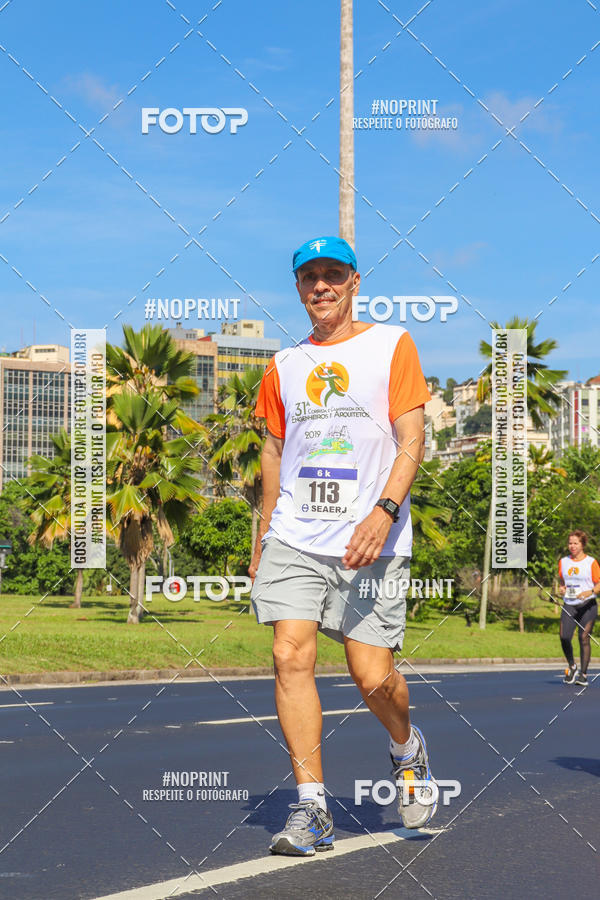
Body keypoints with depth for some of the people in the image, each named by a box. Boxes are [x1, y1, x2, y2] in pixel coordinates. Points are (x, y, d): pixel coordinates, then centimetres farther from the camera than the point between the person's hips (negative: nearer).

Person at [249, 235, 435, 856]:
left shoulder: (392, 345, 3)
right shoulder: (285, 365, 14)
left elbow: (411, 440, -4)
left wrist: (384, 510, -20)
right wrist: (262, 542, 22)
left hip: (371, 543, -3)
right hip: (294, 537, 3)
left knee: (373, 677, -5)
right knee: (291, 656, -13)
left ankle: (407, 748, 30)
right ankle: (311, 810, -7)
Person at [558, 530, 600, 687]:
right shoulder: (563, 562, 11)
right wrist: (562, 588, 2)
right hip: (568, 605, 3)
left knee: (584, 638, -8)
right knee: (564, 637, -12)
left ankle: (583, 674, 2)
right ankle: (571, 667, 12)